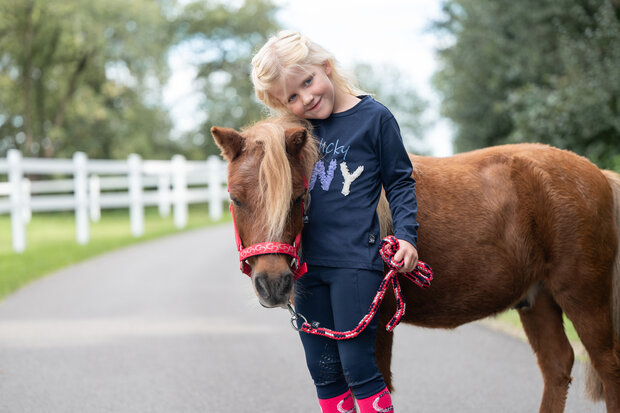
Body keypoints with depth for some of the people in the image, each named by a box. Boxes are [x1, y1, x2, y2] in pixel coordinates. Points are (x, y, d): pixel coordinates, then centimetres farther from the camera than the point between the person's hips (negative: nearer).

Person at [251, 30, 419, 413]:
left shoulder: (375, 117, -4)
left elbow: (399, 182, 2)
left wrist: (405, 235, -10)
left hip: (355, 262, -5)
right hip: (307, 264, 5)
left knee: (357, 366, -6)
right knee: (324, 372, 10)